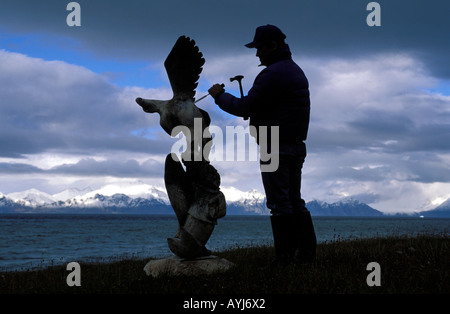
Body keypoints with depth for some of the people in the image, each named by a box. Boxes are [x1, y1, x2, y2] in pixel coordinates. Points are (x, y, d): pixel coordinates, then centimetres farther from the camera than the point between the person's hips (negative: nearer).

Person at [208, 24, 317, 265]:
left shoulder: (273, 74, -15)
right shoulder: (297, 71, 18)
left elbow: (244, 108, -17)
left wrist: (219, 95, -2)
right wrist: (252, 110, 13)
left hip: (275, 146, -10)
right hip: (297, 145, 10)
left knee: (279, 203, -7)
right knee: (295, 201, 13)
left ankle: (286, 257, -6)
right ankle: (306, 252, 12)